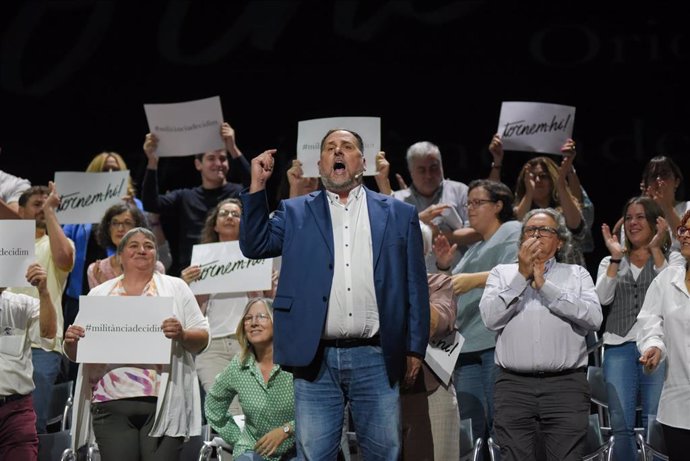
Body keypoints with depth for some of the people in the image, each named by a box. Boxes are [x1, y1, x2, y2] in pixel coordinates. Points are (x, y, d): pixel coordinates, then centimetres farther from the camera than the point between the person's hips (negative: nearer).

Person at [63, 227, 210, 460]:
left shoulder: (175, 288, 13)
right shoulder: (99, 294, 17)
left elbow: (202, 338, 7)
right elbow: (74, 354, 18)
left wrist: (182, 335, -14)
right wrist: (71, 342, -5)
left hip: (163, 404, -1)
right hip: (111, 404, 2)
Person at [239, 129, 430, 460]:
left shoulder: (399, 214, 10)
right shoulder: (295, 212, 12)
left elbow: (415, 286, 8)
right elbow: (255, 245, 2)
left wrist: (415, 349, 3)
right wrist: (258, 186, -5)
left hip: (375, 358, 0)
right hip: (316, 359, 0)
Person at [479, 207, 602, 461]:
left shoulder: (577, 274, 14)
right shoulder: (502, 273, 16)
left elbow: (594, 318, -5)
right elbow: (490, 318, -1)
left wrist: (544, 285, -4)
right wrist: (522, 276, -3)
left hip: (565, 385, -1)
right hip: (513, 385, 1)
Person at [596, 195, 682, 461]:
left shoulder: (672, 259, 12)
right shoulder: (611, 262, 18)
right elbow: (603, 298, 1)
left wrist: (656, 250, -8)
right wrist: (616, 258, -3)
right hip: (619, 348, 2)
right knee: (621, 426, -4)